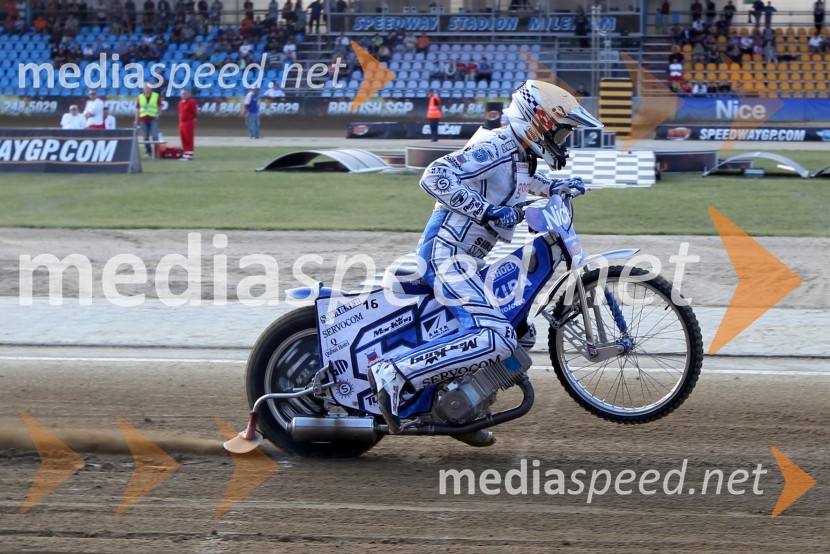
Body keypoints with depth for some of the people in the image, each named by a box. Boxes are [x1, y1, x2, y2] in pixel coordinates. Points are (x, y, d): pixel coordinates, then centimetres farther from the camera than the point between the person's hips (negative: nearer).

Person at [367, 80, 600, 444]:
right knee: (497, 339, -27)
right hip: (445, 254, -11)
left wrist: (556, 187, 23)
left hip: (465, 261, 11)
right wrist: (488, 211, -26)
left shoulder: (521, 157, 15)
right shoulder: (495, 148, -15)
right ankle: (395, 376, -29)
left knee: (522, 335, 17)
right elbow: (434, 176, -26)